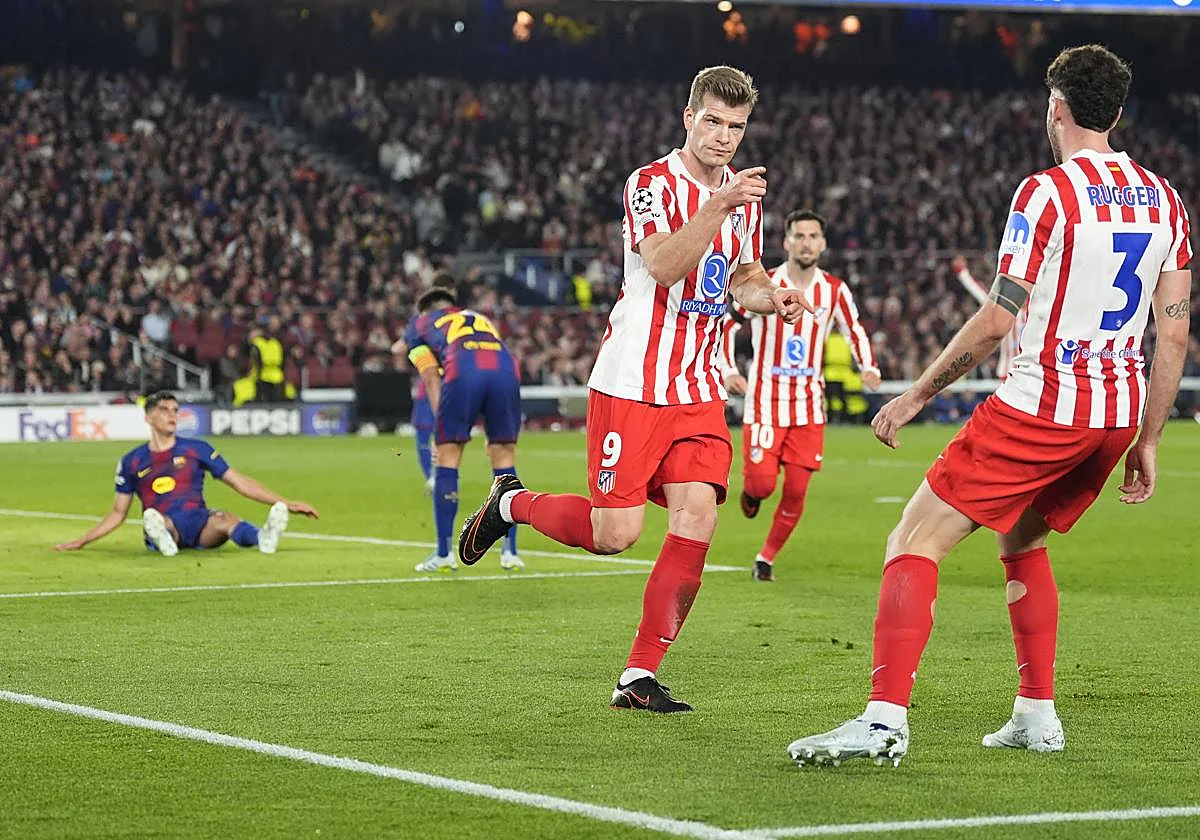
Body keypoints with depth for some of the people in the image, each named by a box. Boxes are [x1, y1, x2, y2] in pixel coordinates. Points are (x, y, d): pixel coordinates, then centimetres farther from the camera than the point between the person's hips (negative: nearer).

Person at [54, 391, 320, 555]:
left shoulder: (196, 449, 14)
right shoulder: (132, 462, 15)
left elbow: (241, 483, 14)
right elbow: (118, 512, 24)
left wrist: (286, 504, 7)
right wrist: (81, 542, 19)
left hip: (200, 525, 0)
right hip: (163, 525, 0)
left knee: (224, 520, -36)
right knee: (152, 518, -36)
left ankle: (263, 537, -66)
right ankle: (161, 538, -70)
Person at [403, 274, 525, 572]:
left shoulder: (420, 324, 31)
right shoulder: (480, 318, 42)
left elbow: (431, 379, 17)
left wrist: (441, 427, 12)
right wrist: (493, 433, 36)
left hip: (462, 373, -3)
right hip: (506, 369, 3)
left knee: (447, 459, 9)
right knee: (504, 459, 15)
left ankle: (444, 553, 10)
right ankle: (510, 551, 13)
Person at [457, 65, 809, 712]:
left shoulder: (744, 193, 12)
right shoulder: (652, 184, -9)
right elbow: (664, 265, -25)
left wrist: (771, 296, 4)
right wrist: (720, 205, -35)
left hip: (697, 391, 6)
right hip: (630, 385, -6)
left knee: (697, 518, -11)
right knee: (614, 533, -9)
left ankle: (639, 677, -4)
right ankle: (510, 503, 22)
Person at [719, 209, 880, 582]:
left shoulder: (834, 291, 1)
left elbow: (854, 331, 16)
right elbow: (726, 325, 2)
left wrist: (868, 367, -1)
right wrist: (728, 371, -10)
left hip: (809, 405, 2)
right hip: (765, 401, -2)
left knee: (796, 491, -2)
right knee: (763, 482, -14)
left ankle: (766, 557, 16)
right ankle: (750, 489, 24)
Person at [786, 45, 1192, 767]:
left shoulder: (1048, 191, -10)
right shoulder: (1164, 199, 9)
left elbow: (998, 320, -14)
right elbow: (1176, 333, 9)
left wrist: (917, 395, -4)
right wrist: (1147, 443, 15)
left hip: (1043, 406, -7)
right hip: (1119, 412, 7)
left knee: (914, 544, -5)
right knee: (1021, 539, 29)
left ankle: (885, 718, -19)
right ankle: (1037, 715, 25)